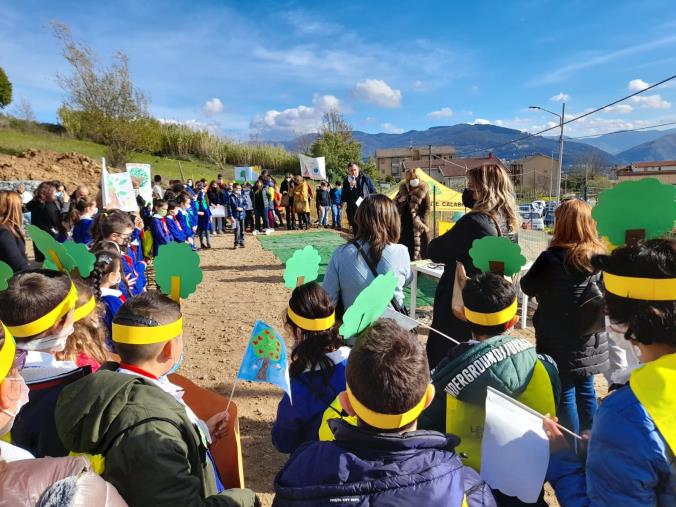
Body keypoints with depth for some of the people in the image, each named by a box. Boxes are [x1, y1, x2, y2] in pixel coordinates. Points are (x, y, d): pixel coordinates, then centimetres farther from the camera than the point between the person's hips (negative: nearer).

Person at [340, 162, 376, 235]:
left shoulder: (366, 179, -1)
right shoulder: (346, 182, 5)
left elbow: (374, 193, 5)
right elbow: (343, 199, -2)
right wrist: (350, 187, -13)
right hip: (353, 214, 3)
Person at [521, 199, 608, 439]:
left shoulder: (553, 258, -21)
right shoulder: (600, 255, -2)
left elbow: (528, 287, -6)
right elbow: (600, 292, 14)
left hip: (560, 341, -6)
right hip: (592, 341, 7)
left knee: (564, 393, 6)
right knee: (585, 389, 19)